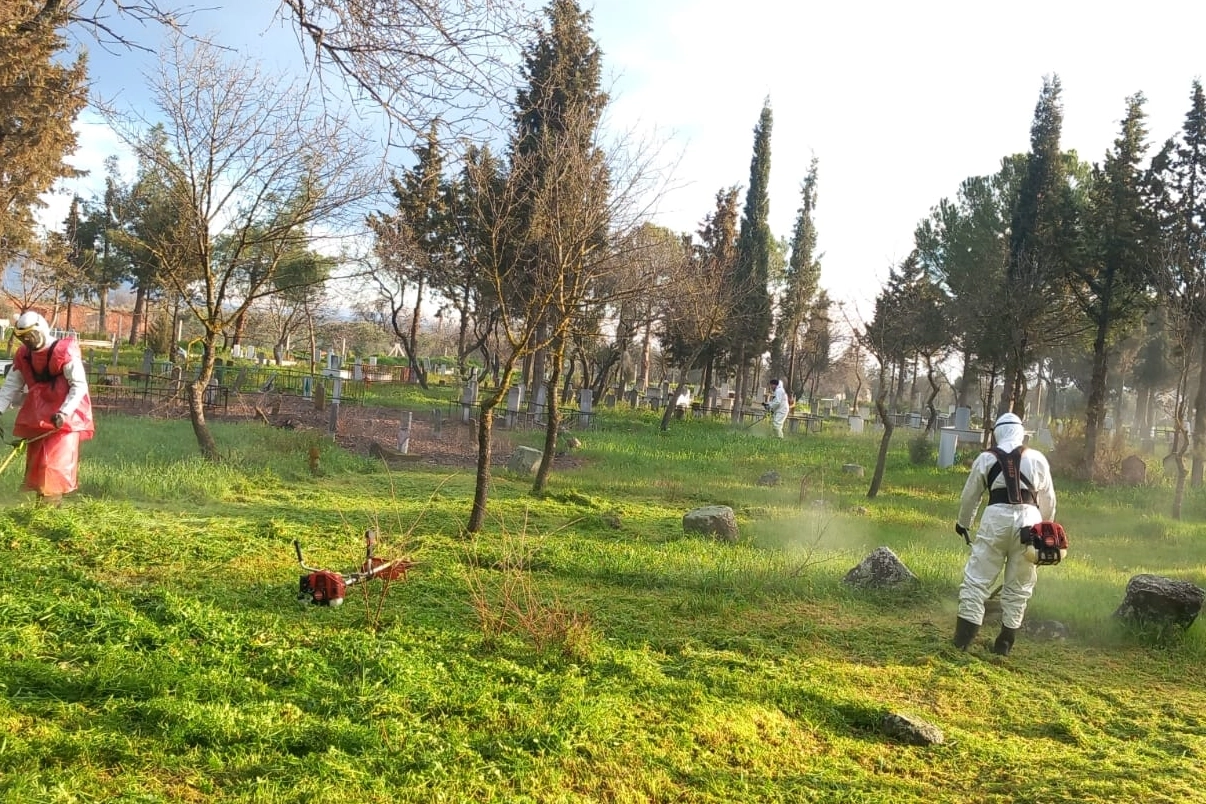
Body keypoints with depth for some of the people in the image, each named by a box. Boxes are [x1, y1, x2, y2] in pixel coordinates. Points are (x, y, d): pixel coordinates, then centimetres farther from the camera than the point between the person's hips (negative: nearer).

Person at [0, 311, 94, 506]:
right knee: (36, 463, 11)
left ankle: (52, 504, -3)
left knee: (58, 463, -9)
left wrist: (64, 412, -29)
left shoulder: (65, 352, -18)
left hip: (66, 416, -7)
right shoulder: (23, 355, 4)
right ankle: (41, 503, 21)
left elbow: (80, 386, -20)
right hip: (37, 417, 7)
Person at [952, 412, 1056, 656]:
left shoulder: (986, 458, 7)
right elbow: (1048, 499, 16)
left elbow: (970, 496, 14)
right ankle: (1005, 643, 16)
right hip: (1028, 519, 2)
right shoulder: (1037, 459, 10)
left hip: (996, 518, -2)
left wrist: (963, 523, 30)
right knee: (1018, 586, 11)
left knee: (977, 578, 3)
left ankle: (963, 638, -3)